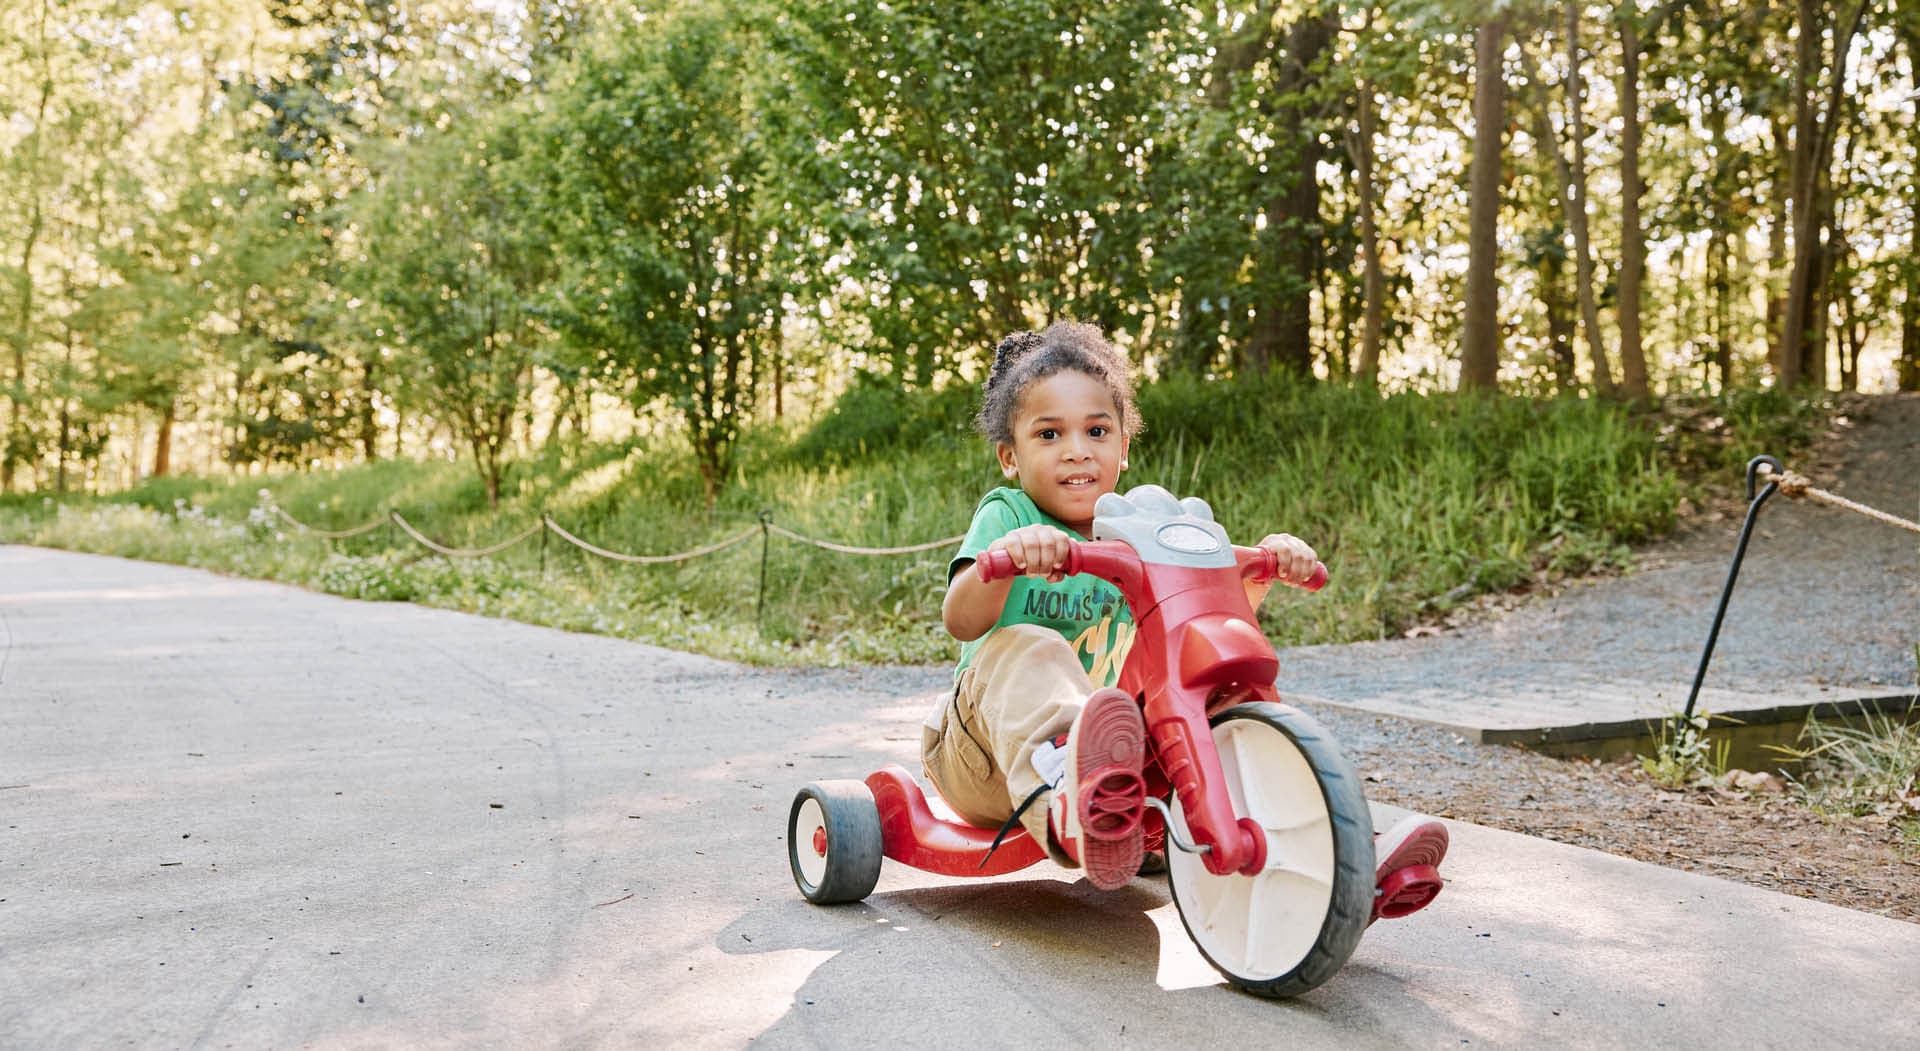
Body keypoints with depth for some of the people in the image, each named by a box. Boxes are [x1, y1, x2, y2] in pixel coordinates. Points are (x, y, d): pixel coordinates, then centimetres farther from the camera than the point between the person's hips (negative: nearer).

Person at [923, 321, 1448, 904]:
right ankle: (1067, 809, -65)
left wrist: (1265, 562, -9)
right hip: (983, 755, -6)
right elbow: (961, 621, -26)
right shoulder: (1007, 516, -9)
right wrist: (1003, 556, -47)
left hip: (1103, 744, 6)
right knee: (1025, 652, -36)